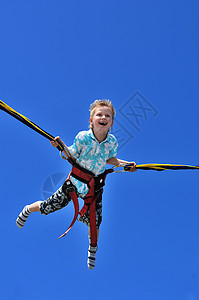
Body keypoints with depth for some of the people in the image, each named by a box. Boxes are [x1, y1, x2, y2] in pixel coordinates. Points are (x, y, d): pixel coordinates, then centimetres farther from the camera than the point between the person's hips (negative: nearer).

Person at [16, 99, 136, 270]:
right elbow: (72, 157, -9)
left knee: (94, 223, 5)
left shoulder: (112, 142, -14)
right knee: (47, 207, 8)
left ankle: (92, 250, 37)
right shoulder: (82, 137, -22)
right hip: (75, 182, -1)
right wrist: (61, 146, -26)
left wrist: (126, 164, -6)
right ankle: (29, 209, 46)